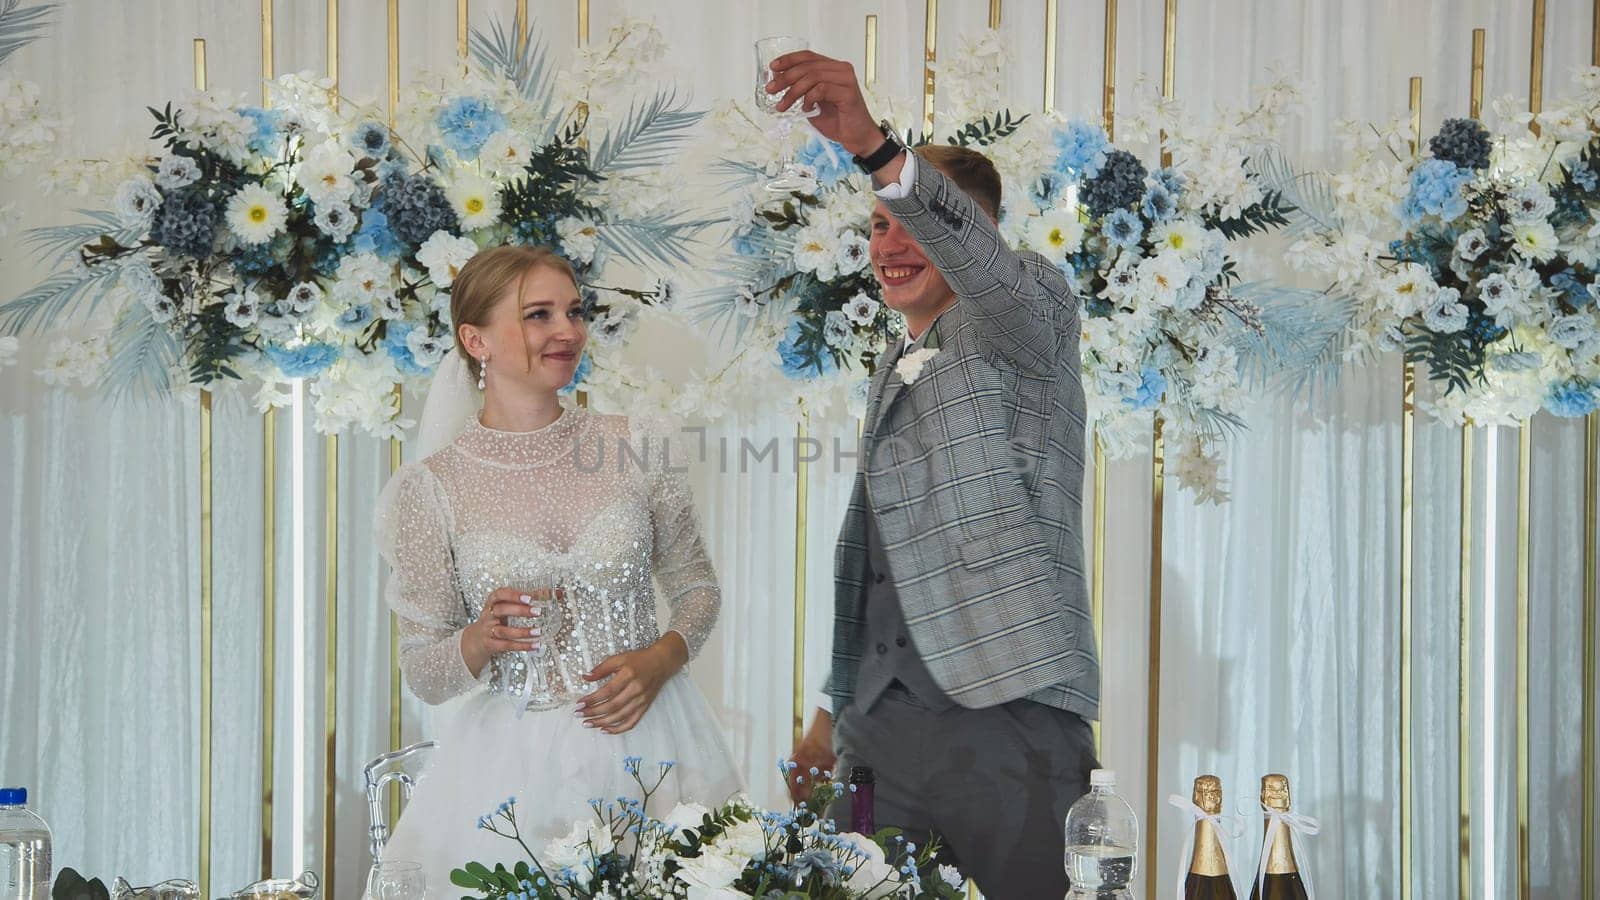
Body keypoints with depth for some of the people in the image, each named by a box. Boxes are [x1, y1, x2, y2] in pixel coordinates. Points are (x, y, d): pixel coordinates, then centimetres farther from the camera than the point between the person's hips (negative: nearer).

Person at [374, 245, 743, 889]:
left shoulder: (634, 448, -1)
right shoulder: (428, 488, -5)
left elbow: (697, 589, 11)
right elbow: (423, 674, -1)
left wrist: (659, 661, -8)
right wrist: (481, 640, -21)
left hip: (648, 739, 2)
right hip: (512, 764, -2)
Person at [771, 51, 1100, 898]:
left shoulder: (1019, 327, 2)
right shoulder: (895, 369, 24)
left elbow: (983, 261, -24)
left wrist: (873, 144, -36)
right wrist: (833, 710, 24)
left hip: (1005, 720, -7)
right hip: (880, 727, 7)